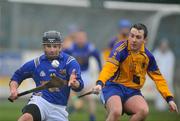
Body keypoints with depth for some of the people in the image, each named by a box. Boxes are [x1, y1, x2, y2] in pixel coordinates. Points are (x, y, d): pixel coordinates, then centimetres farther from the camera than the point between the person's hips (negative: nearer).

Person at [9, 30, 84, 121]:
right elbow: (16, 77, 16)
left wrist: (74, 83, -42)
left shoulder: (70, 62, -4)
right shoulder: (36, 63, 3)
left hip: (59, 108, 1)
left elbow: (79, 86, -17)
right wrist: (13, 89, -5)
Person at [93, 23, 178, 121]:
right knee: (116, 112, -34)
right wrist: (100, 83, -47)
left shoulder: (147, 56, 2)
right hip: (114, 87, -4)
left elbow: (158, 78, 12)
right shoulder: (121, 49, -14)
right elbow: (109, 67, -29)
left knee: (144, 111, -26)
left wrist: (169, 99, 5)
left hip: (132, 91, 4)